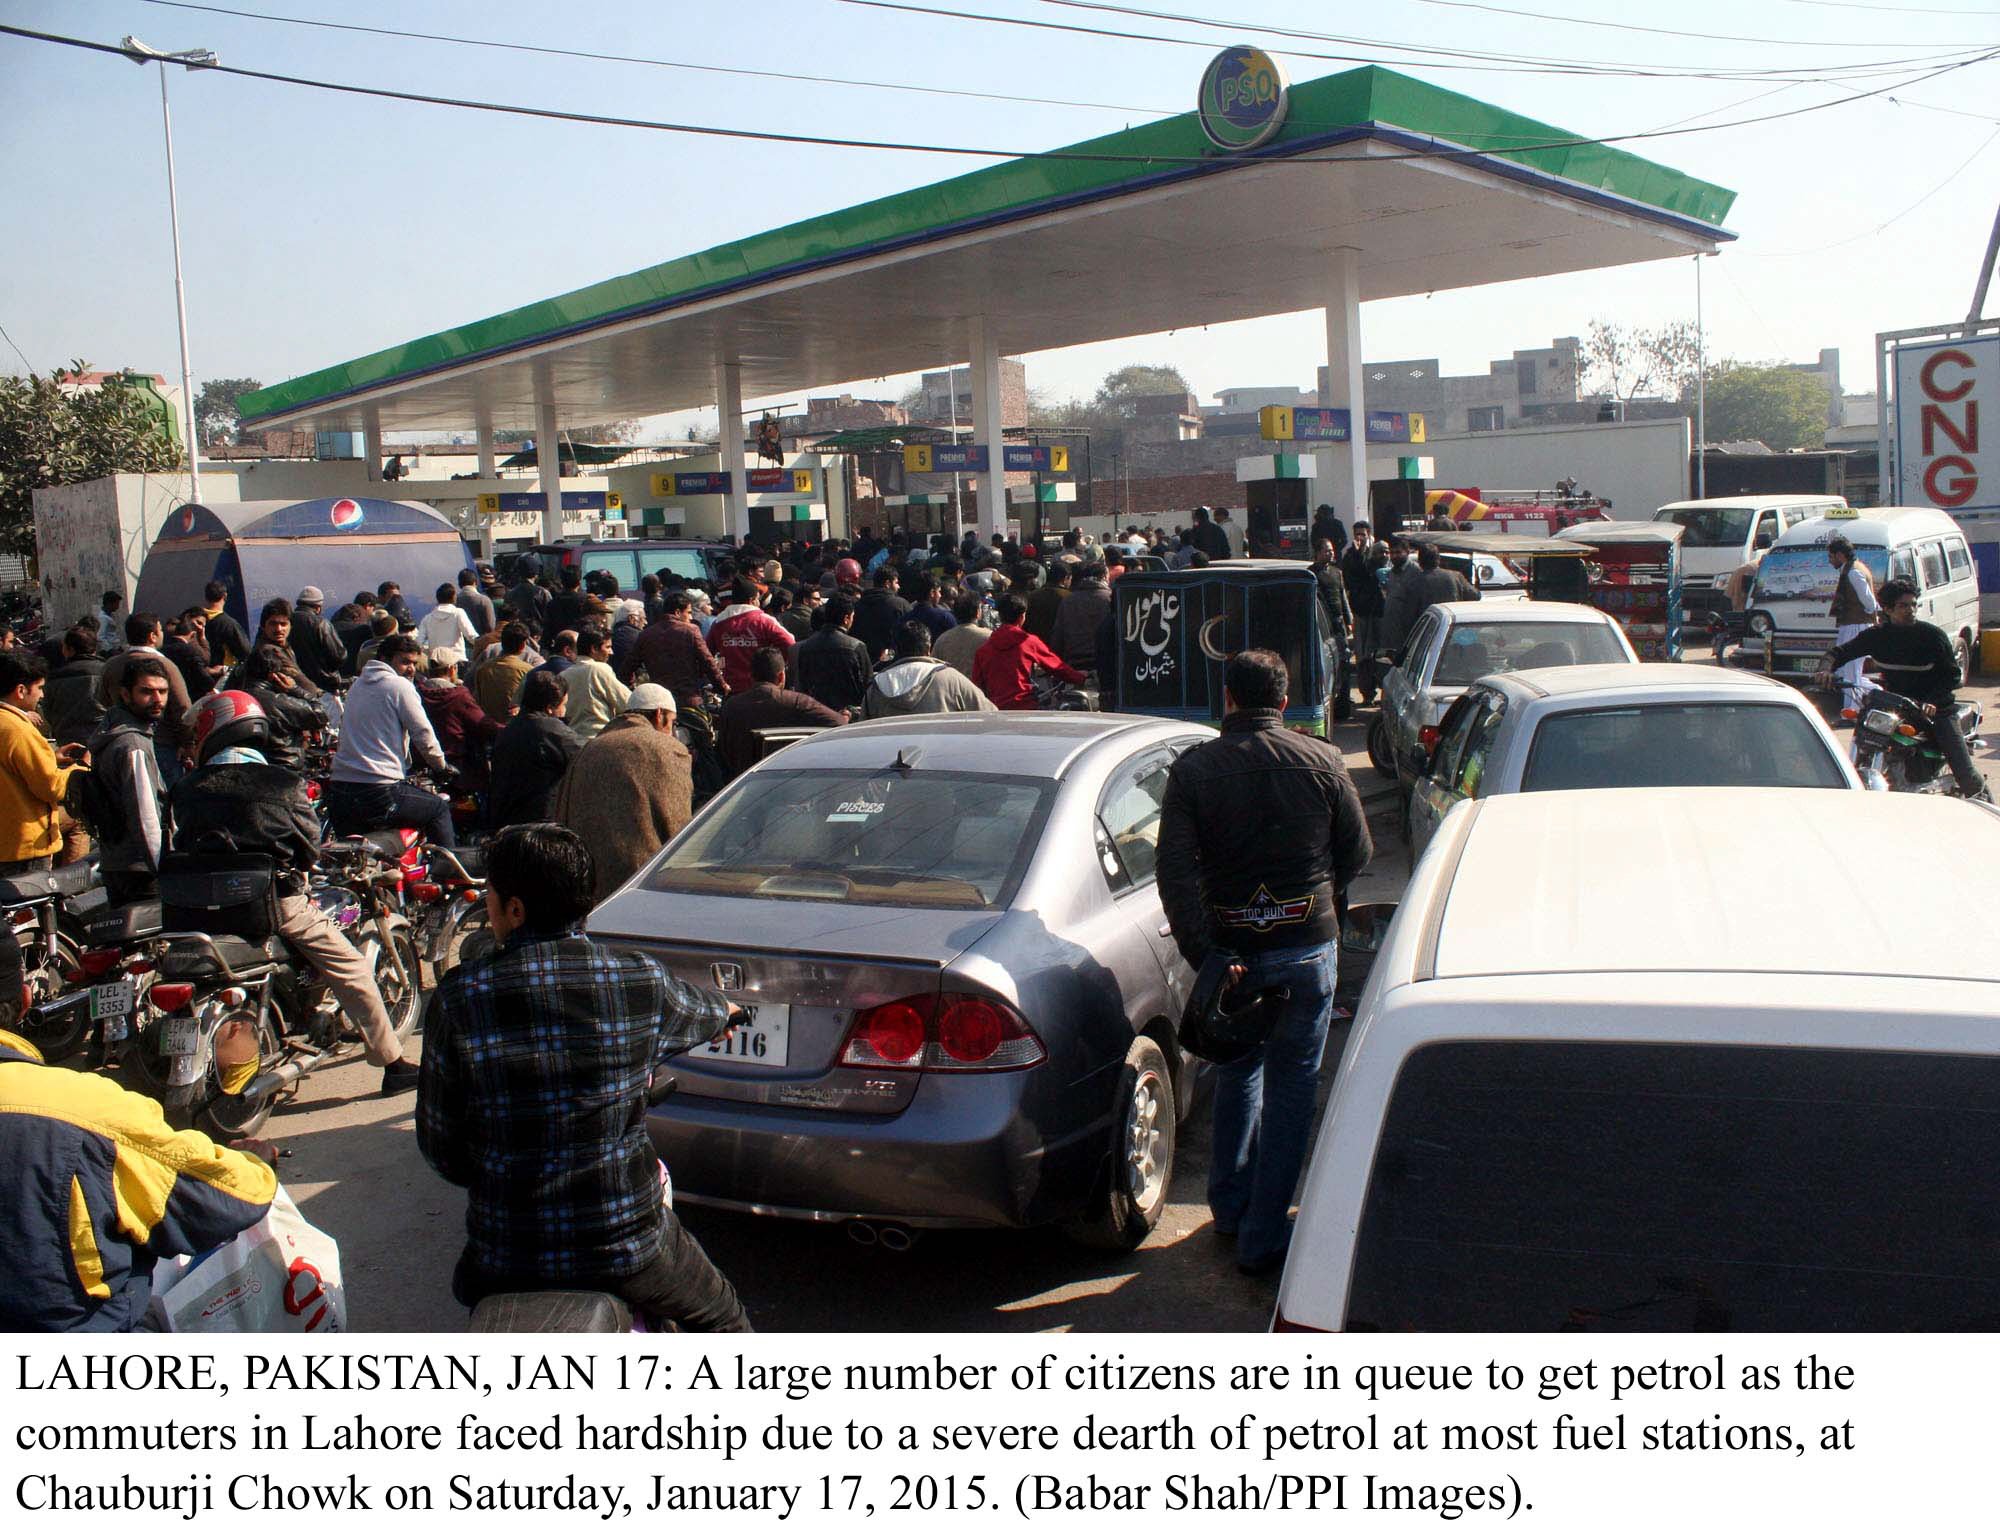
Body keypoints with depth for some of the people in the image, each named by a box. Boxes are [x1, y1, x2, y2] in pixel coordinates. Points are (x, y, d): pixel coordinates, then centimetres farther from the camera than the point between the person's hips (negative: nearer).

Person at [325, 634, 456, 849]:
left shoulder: (357, 685, 20)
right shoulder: (400, 686, -4)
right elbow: (423, 735, -3)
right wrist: (441, 765, 15)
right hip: (378, 794, -7)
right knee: (439, 808, 14)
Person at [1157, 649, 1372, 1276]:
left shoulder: (1193, 768, -5)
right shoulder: (1322, 761, -4)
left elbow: (1175, 871, -13)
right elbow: (1357, 852, 5)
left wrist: (1205, 955, -13)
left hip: (1230, 948, 1)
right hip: (1308, 947, -1)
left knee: (1237, 1072, 22)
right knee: (1290, 1086, 8)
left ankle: (1230, 1207, 34)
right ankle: (1263, 1237, 13)